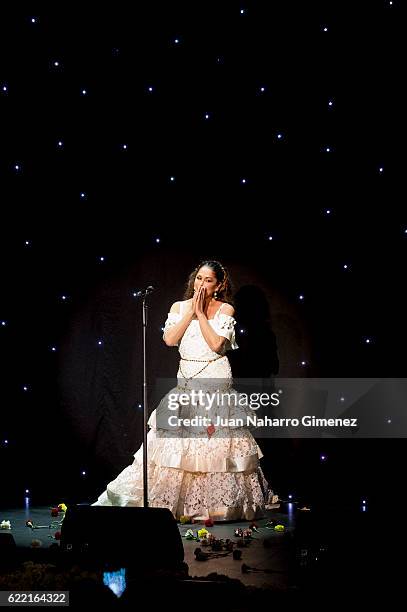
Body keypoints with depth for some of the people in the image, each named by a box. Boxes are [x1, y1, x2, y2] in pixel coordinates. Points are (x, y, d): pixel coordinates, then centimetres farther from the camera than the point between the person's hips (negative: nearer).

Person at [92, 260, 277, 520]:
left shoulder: (225, 310, 1)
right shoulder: (179, 307, 8)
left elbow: (216, 343, -13)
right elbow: (169, 338, -7)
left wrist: (201, 313, -9)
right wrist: (191, 311, -7)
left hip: (216, 383, -3)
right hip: (186, 383, 3)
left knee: (216, 444, -3)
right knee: (176, 442, -2)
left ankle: (218, 503, 7)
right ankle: (173, 500, 5)